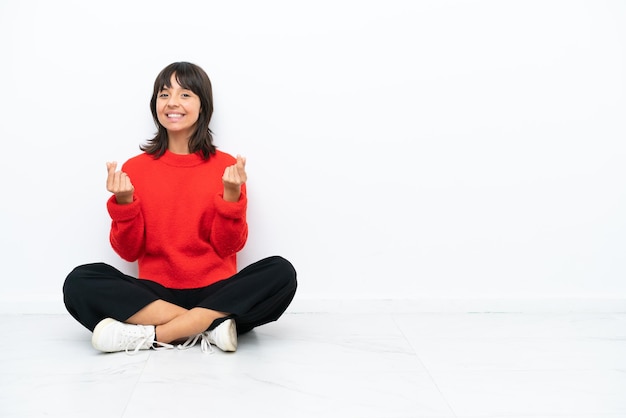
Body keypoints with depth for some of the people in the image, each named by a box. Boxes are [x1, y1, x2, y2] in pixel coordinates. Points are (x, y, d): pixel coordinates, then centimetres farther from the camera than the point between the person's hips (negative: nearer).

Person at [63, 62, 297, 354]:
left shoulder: (227, 167, 2)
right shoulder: (135, 168, 5)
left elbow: (229, 246, -3)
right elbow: (129, 252, 2)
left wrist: (232, 195, -18)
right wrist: (124, 203, -14)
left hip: (215, 292, 0)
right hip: (155, 293, 1)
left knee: (281, 272, -28)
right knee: (79, 282, -25)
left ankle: (150, 335, -27)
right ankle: (209, 326, -27)